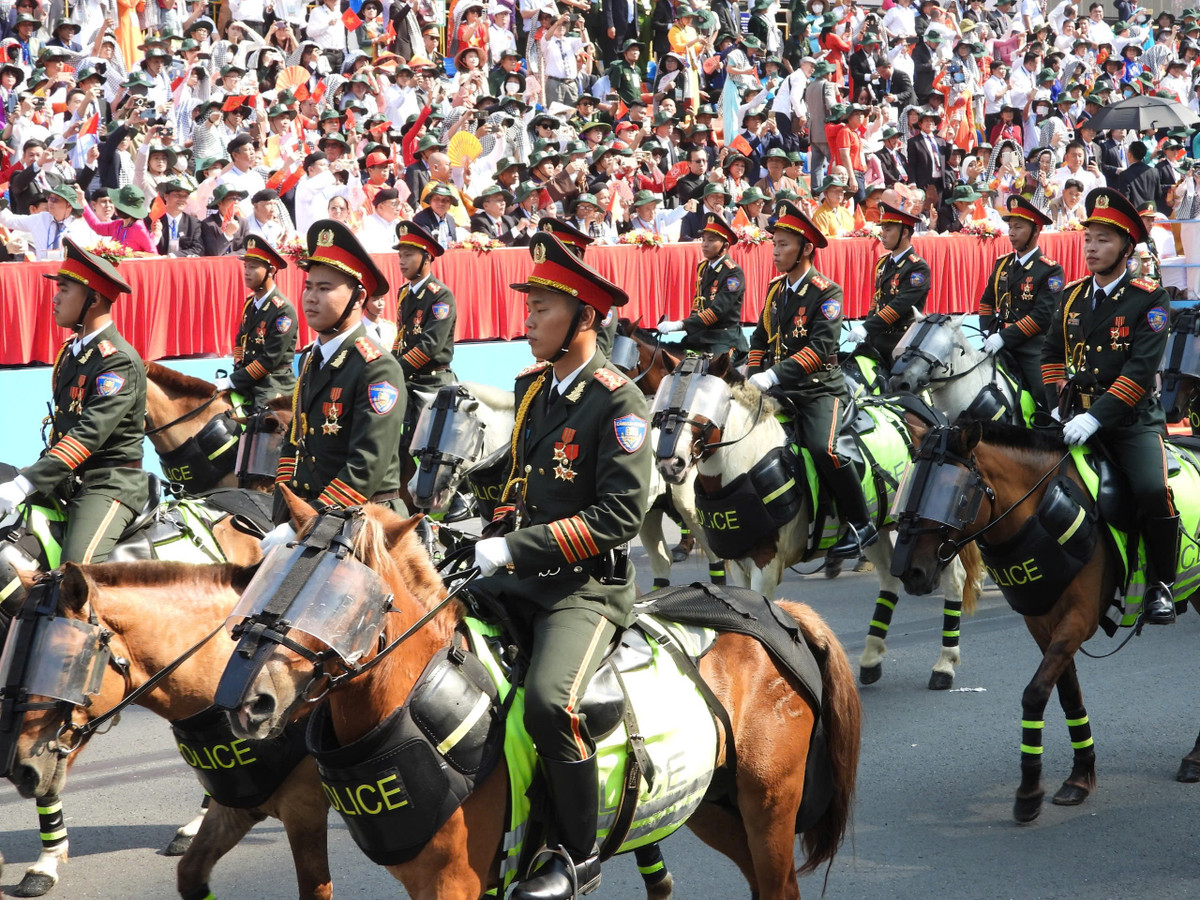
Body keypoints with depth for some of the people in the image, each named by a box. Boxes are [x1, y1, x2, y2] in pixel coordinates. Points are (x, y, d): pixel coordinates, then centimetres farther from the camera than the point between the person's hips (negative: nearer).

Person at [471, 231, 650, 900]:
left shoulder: (619, 402, -12)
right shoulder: (533, 387, 13)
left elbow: (620, 516, -19)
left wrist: (520, 547, -21)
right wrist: (498, 537, 11)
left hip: (588, 587, -8)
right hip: (520, 577, 8)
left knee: (550, 699, -30)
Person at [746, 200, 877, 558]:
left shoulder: (827, 293, -10)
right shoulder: (776, 289, 12)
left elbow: (821, 347, -22)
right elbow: (760, 339, 20)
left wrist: (774, 376, -29)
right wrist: (753, 379, 3)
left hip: (821, 388, -7)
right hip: (781, 392, 7)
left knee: (823, 448, -29)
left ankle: (860, 525, -15)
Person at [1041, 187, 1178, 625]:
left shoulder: (1150, 299, -7)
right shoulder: (1073, 296, 10)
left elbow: (1141, 369, -16)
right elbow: (1052, 353, 20)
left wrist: (1096, 417, -23)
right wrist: (1058, 405, 5)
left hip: (1132, 419, -5)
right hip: (1077, 415, 5)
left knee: (1153, 490, -26)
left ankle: (1160, 584, -6)